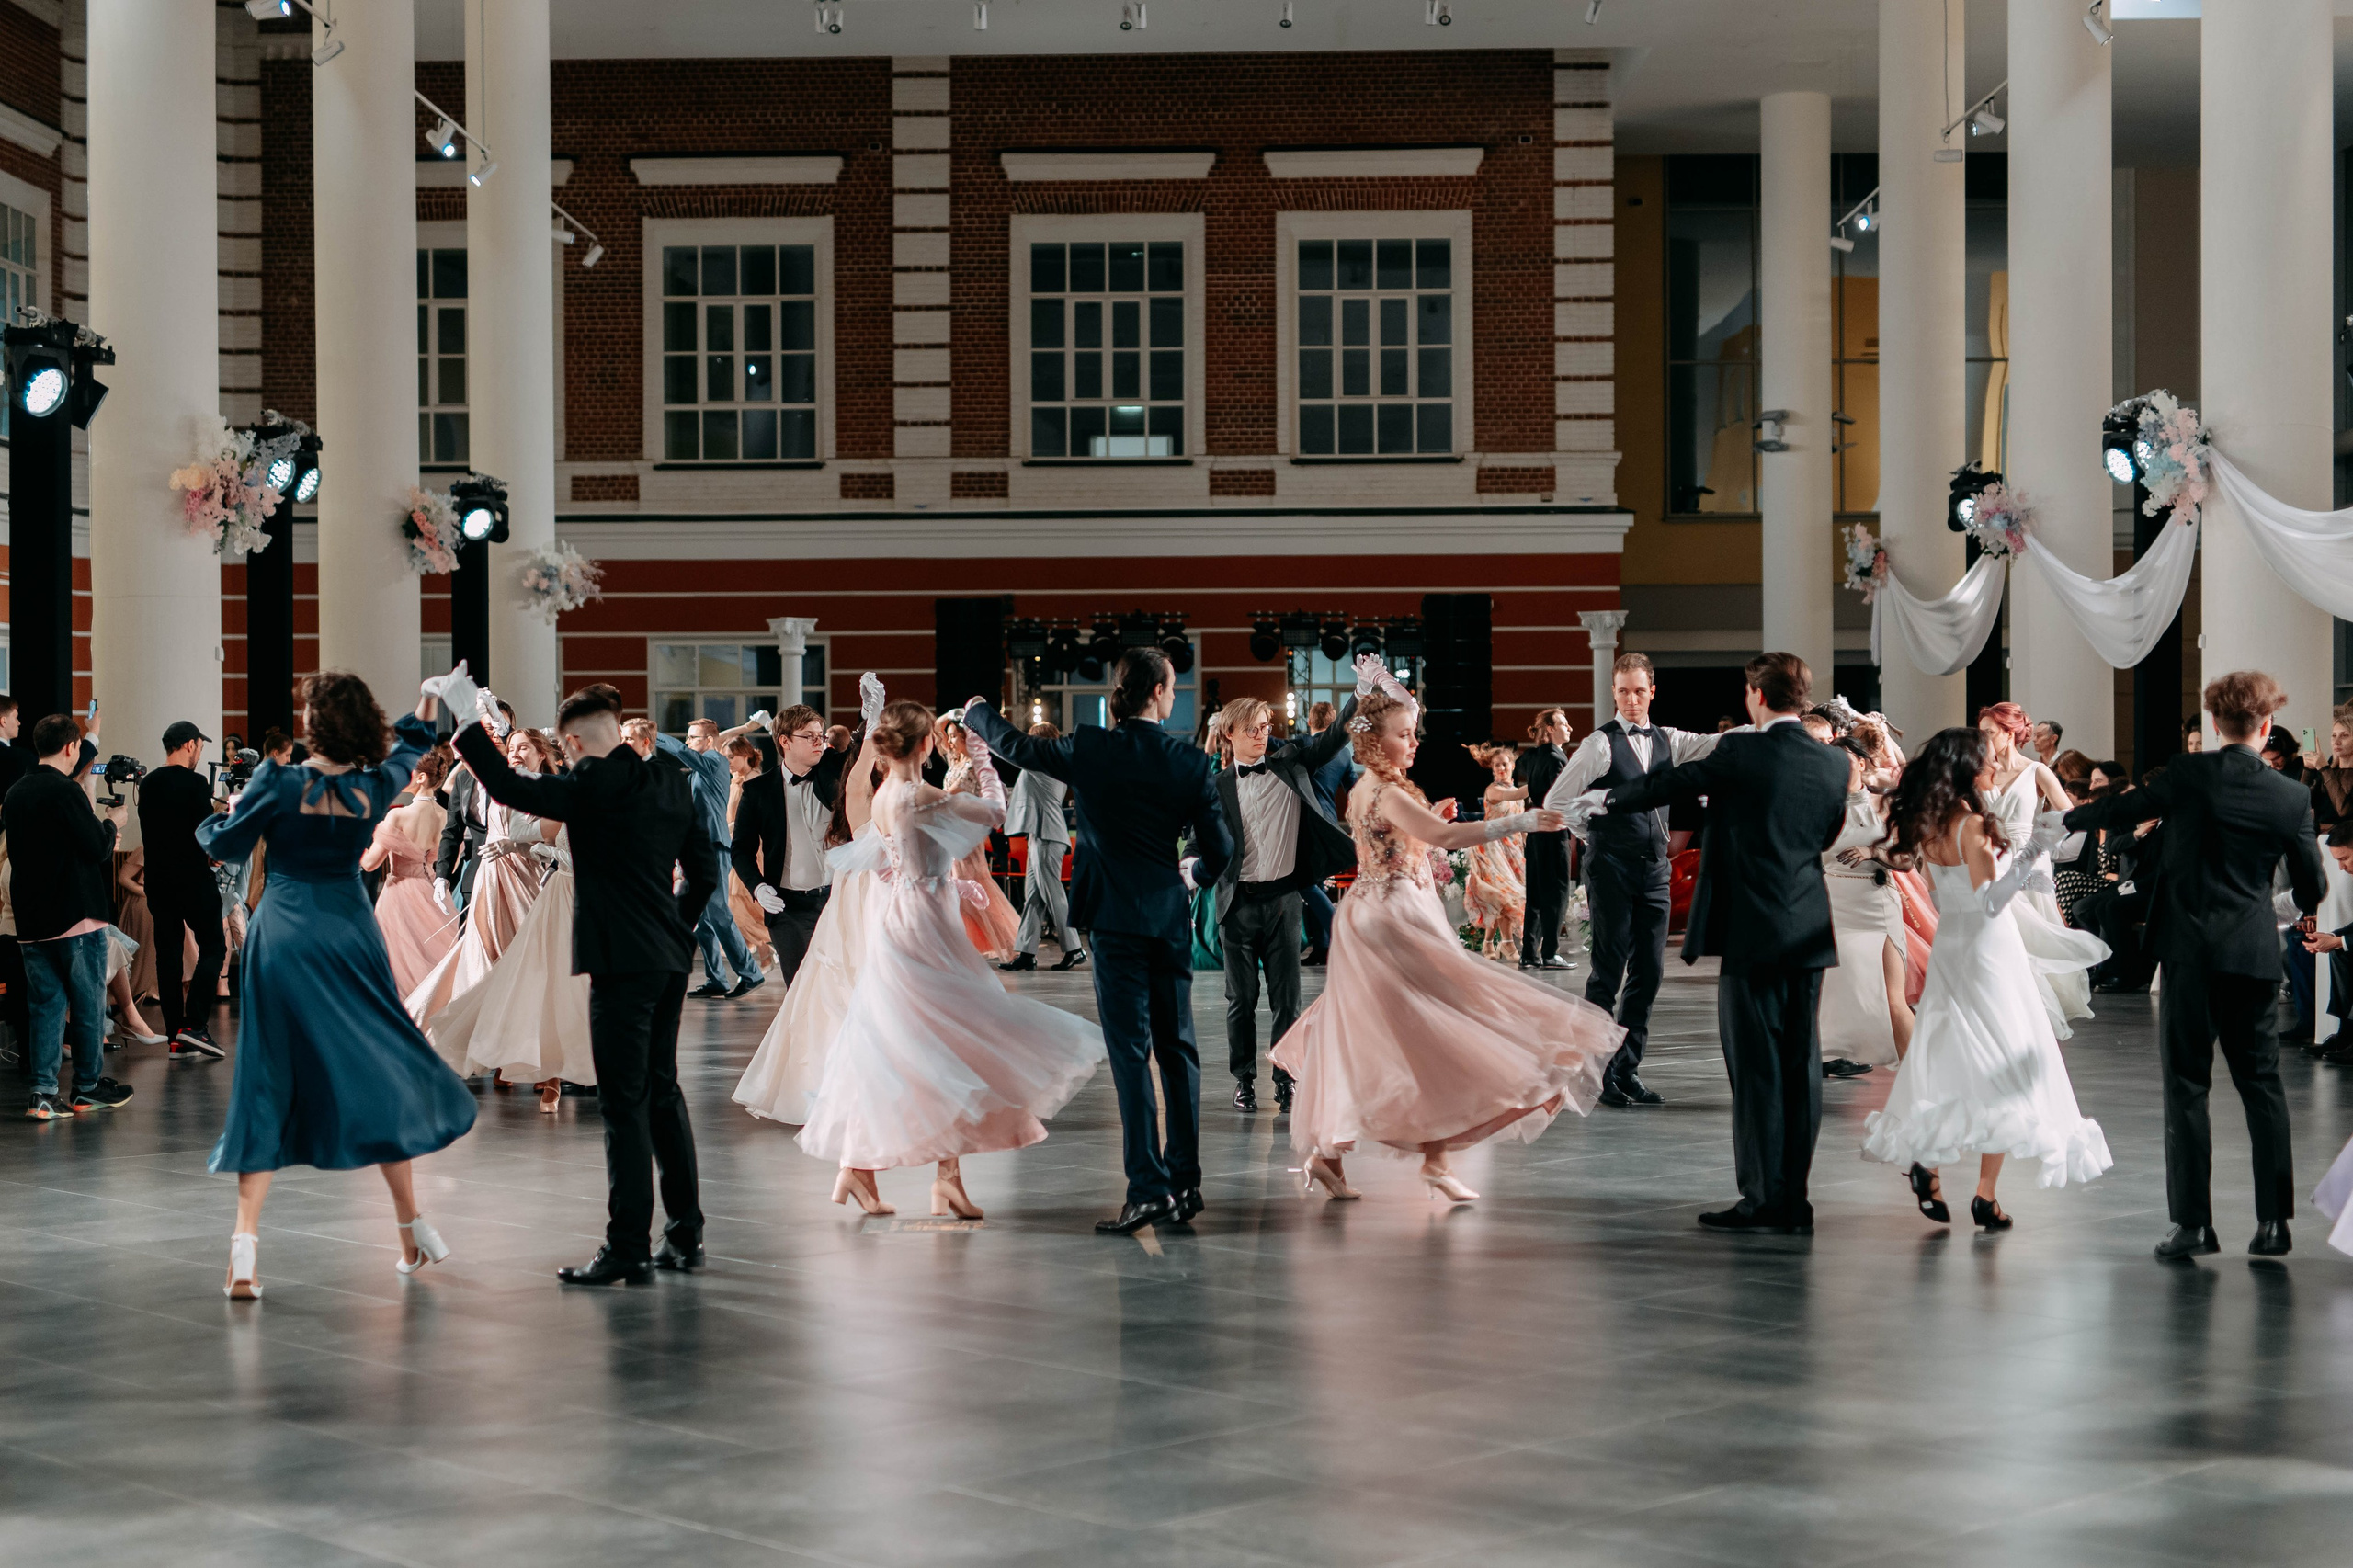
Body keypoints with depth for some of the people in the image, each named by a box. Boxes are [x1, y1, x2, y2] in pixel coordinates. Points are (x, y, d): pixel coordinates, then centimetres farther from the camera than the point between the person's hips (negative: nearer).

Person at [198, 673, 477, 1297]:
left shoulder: (280, 781, -11)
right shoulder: (375, 786, -1)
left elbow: (225, 845, -2)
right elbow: (410, 747, 21)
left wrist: (220, 816, 18)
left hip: (281, 937, -2)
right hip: (349, 936, 2)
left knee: (269, 1089, 1)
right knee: (375, 1073, 14)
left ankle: (245, 1246, -7)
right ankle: (412, 1229, 19)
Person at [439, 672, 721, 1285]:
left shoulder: (595, 782, -12)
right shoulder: (673, 783, 10)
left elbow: (510, 788, -16)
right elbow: (704, 870, 14)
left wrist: (467, 721, -8)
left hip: (624, 962, -8)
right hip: (670, 958, 8)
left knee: (625, 1103, -5)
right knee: (662, 1091, 17)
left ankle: (628, 1247, -4)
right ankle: (685, 1234, 22)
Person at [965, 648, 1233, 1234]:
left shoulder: (1089, 750, -7)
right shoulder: (1191, 761, -1)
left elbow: (1015, 746, 5)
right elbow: (1219, 850, 1)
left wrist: (975, 712, 26)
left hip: (1116, 921, -3)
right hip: (1170, 919, 3)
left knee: (1130, 1054, -5)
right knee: (1177, 1049, 11)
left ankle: (1148, 1189, -11)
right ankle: (1184, 1184, 15)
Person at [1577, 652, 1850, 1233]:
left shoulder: (1739, 754, -10)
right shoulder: (1835, 762, 5)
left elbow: (1669, 783, 2)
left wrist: (1608, 798, 19)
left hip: (1753, 934, -6)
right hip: (1810, 936, 6)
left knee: (1756, 1066, -1)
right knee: (1801, 1065, 9)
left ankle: (1764, 1199, 0)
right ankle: (1794, 1200, 13)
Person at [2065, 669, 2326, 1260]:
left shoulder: (2188, 774, -7)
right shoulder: (2291, 798, -2)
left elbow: (2120, 811, 6)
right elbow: (2312, 890, 5)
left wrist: (2064, 818, 25)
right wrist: (2308, 897, 30)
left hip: (2190, 951, -2)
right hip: (2254, 953, 2)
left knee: (2187, 1084, 3)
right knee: (2262, 1083, 10)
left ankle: (2192, 1222, 1)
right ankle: (2273, 1222, 9)